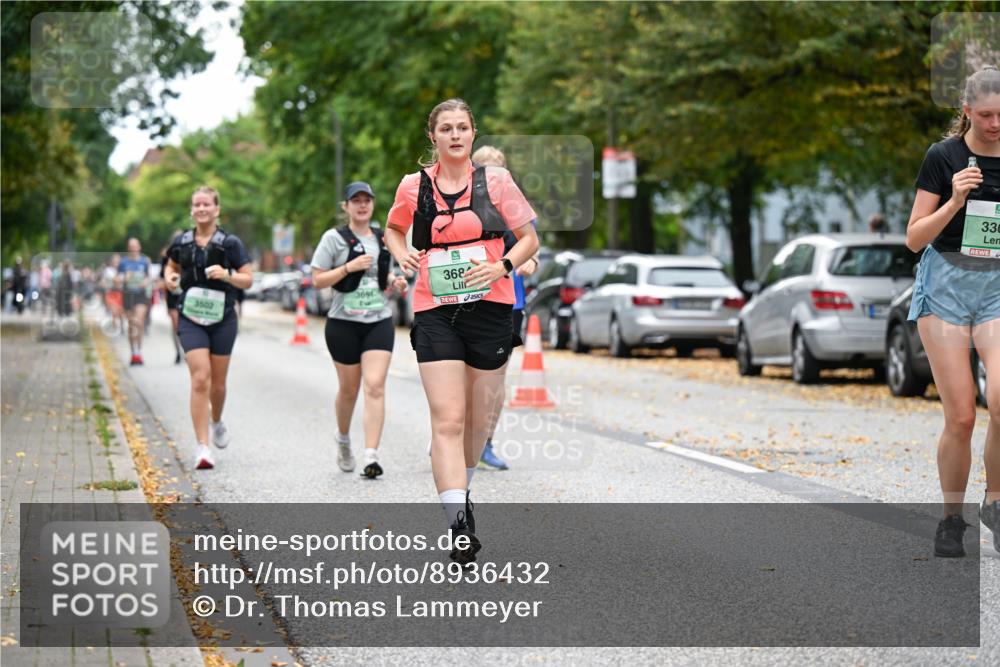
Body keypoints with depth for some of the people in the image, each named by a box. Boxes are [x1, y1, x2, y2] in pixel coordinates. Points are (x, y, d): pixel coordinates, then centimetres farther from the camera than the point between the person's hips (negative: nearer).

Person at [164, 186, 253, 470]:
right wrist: (170, 277, -1)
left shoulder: (230, 243, -3)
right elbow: (172, 266, 22)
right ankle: (202, 447, -13)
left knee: (218, 383, 10)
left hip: (222, 319, 0)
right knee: (200, 379, -14)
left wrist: (227, 275, -21)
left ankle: (217, 422, 44)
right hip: (191, 319, 0)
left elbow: (248, 279, -2)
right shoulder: (181, 242, 4)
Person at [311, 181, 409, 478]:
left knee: (375, 386, -12)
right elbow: (317, 280, -6)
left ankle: (371, 457, -17)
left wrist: (395, 282, 5)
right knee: (349, 388, 9)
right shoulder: (334, 238, -2)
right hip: (344, 323, -2)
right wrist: (349, 267, -17)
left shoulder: (383, 238, 11)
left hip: (380, 322, 2)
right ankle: (343, 439, 38)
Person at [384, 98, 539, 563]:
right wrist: (401, 253, 2)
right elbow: (392, 229, 24)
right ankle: (458, 526, -17)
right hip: (435, 313, -1)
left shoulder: (495, 180, 3)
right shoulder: (413, 186, 5)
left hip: (490, 308, 1)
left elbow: (530, 239, 7)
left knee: (480, 418, 10)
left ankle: (459, 490, 38)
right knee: (448, 420, -12)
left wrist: (503, 265, -11)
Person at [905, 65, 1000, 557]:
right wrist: (955, 201, -17)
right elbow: (915, 238, -4)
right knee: (960, 416, -5)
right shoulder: (944, 157, -3)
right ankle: (952, 519, 14)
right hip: (947, 282, -2)